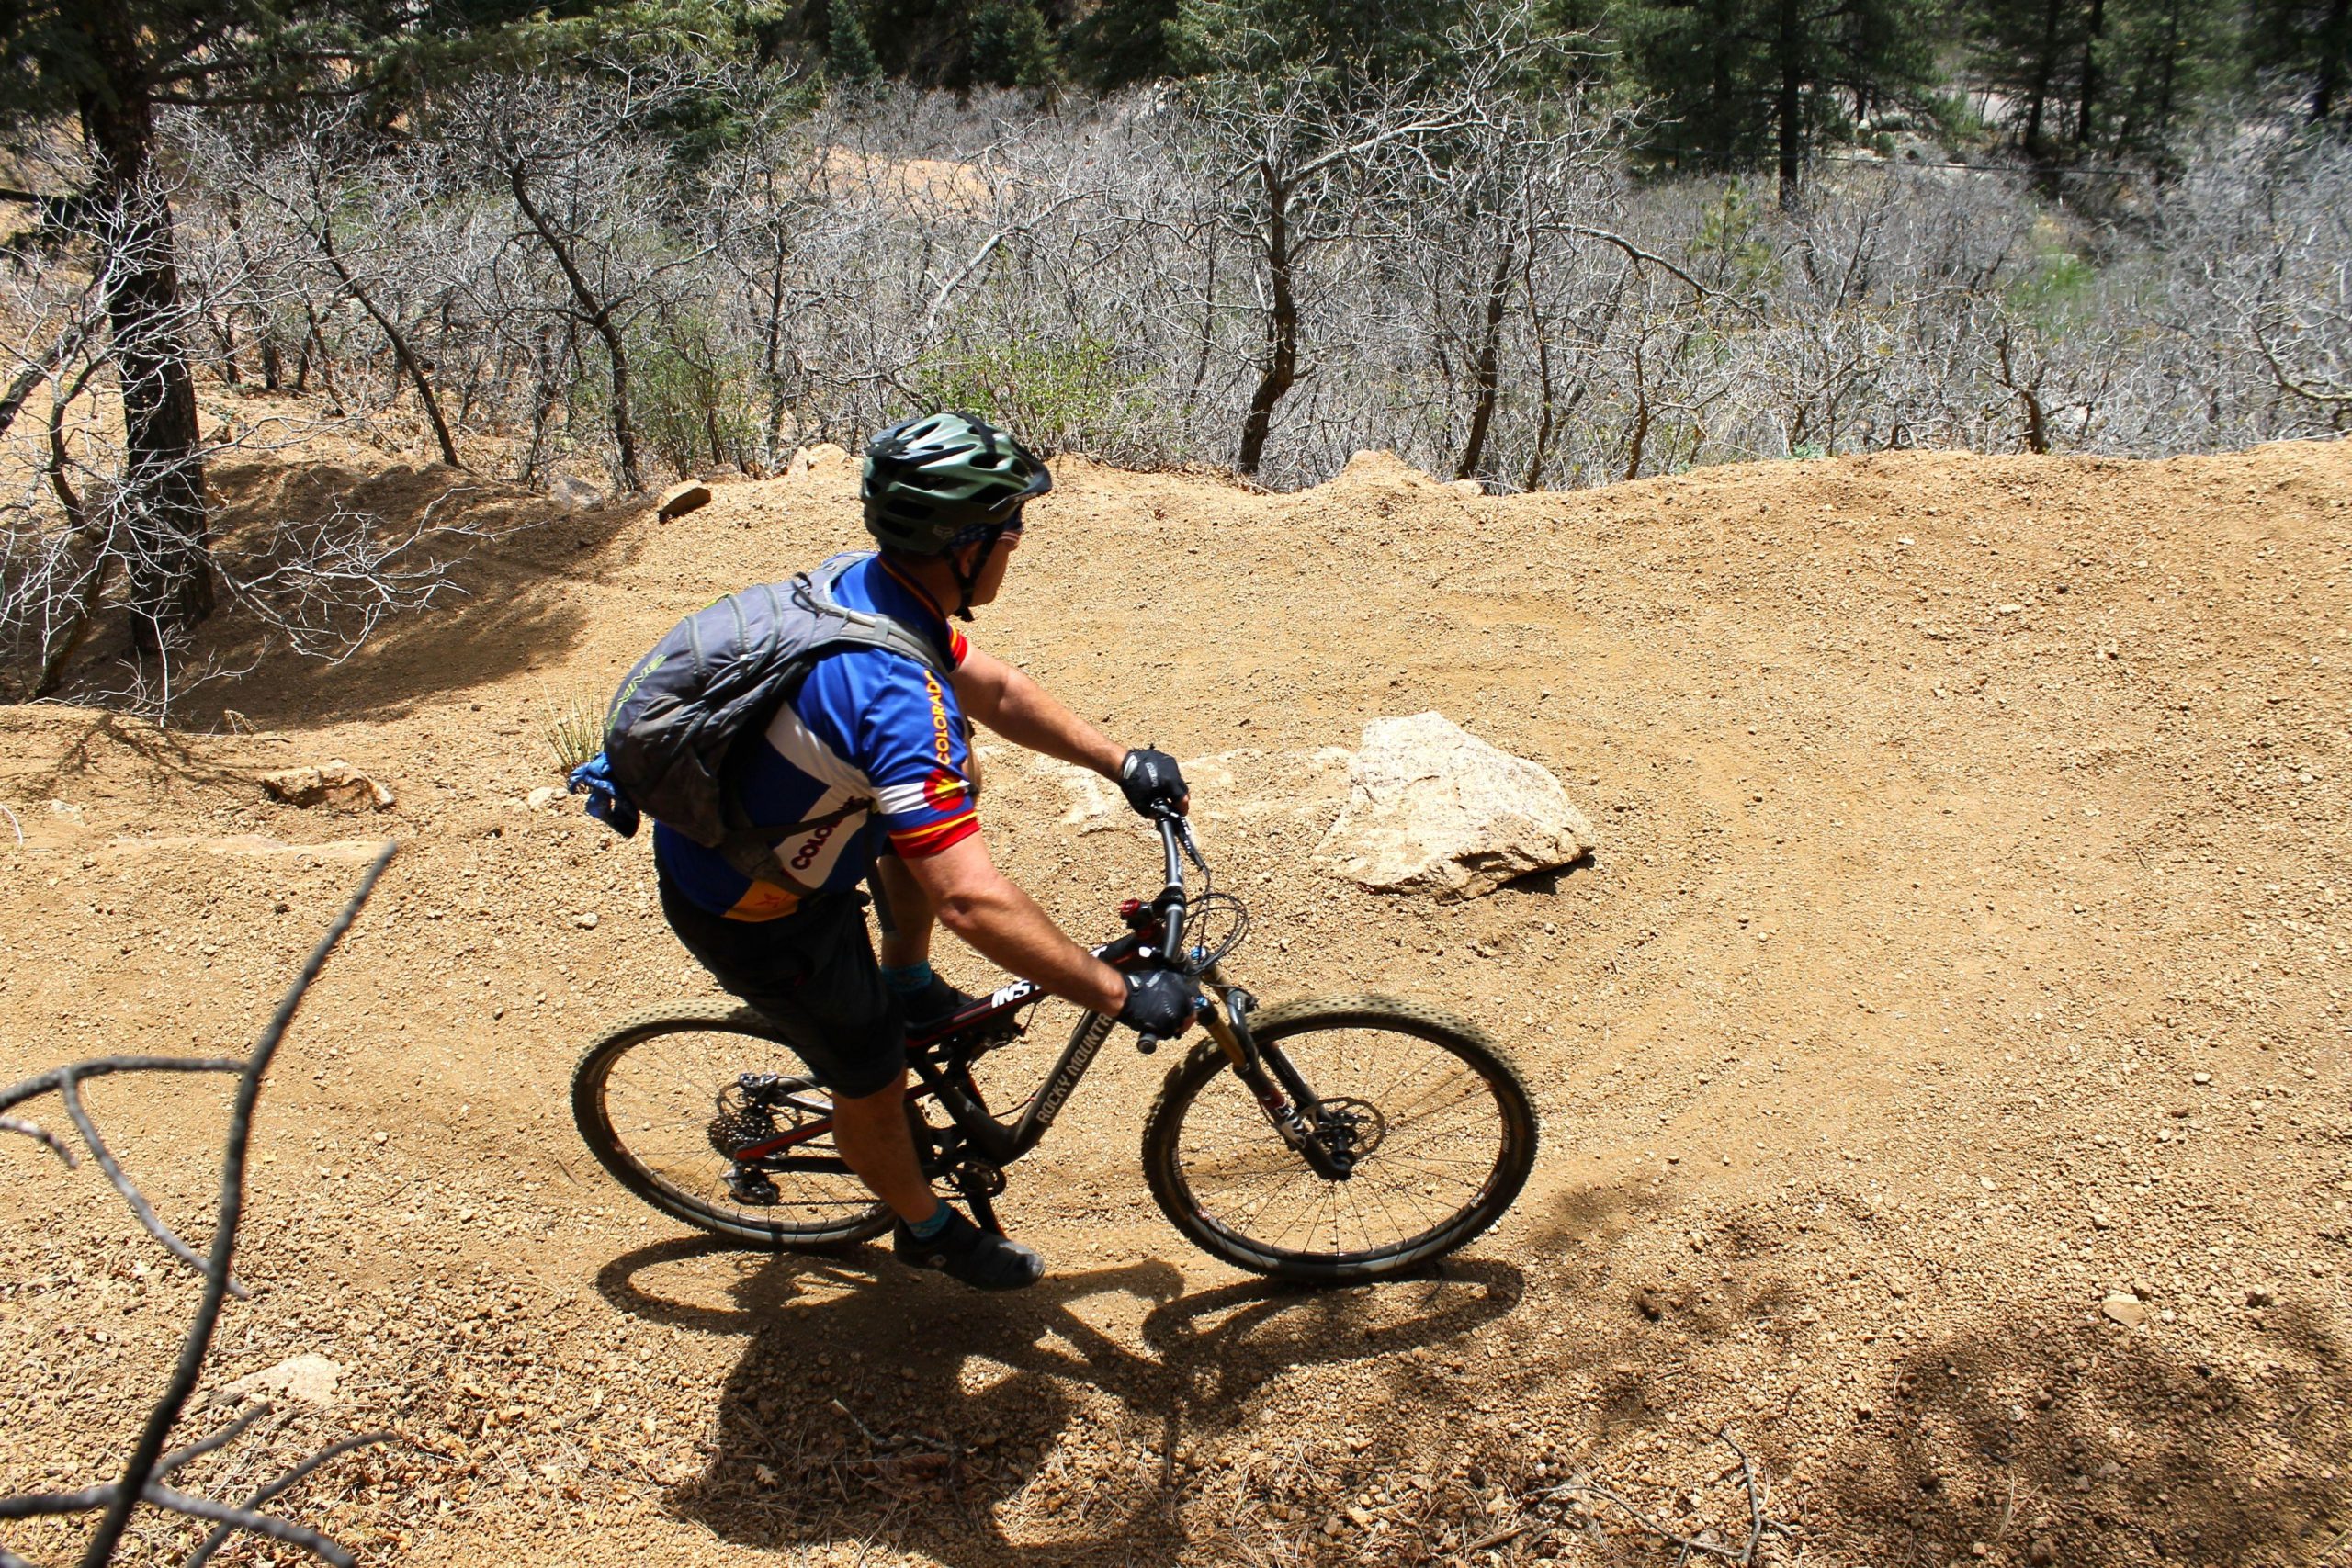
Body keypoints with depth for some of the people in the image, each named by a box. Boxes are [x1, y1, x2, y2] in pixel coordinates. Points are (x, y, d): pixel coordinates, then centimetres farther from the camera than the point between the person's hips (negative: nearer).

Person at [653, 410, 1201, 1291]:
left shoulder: (867, 583, -8)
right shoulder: (900, 698, -37)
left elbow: (994, 690, 7)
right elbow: (973, 902, -40)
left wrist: (1122, 763, 3)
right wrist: (1122, 996, -33)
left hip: (717, 825, 8)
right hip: (755, 918, -8)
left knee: (938, 798, 20)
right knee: (871, 1079, 13)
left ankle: (909, 986, 35)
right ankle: (928, 1231, 40)